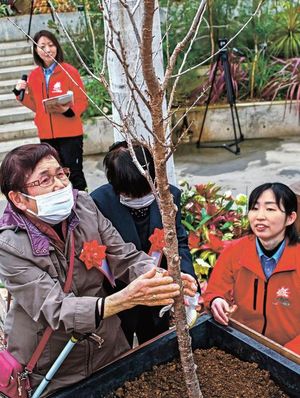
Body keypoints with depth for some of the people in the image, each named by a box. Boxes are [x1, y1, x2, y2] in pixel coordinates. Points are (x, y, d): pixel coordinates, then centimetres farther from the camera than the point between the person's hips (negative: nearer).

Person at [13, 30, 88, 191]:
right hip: (47, 135, 4)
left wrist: (68, 110, -24)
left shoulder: (69, 71, -6)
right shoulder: (34, 76, 7)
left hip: (70, 133, -4)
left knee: (74, 174, 0)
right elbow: (36, 106, 11)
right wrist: (20, 93, -3)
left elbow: (82, 102, -6)